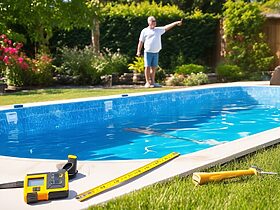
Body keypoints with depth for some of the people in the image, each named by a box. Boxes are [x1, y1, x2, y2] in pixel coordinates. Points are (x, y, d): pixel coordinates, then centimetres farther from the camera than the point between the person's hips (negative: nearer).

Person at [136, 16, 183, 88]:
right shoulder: (145, 31, 4)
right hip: (148, 52, -4)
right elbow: (141, 42, 4)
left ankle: (152, 82, 12)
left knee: (154, 67, 6)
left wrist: (176, 23, -4)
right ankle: (147, 82, -1)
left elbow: (167, 27, 5)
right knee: (147, 67, -4)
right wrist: (138, 51, 0)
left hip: (156, 52, 4)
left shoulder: (158, 30, 14)